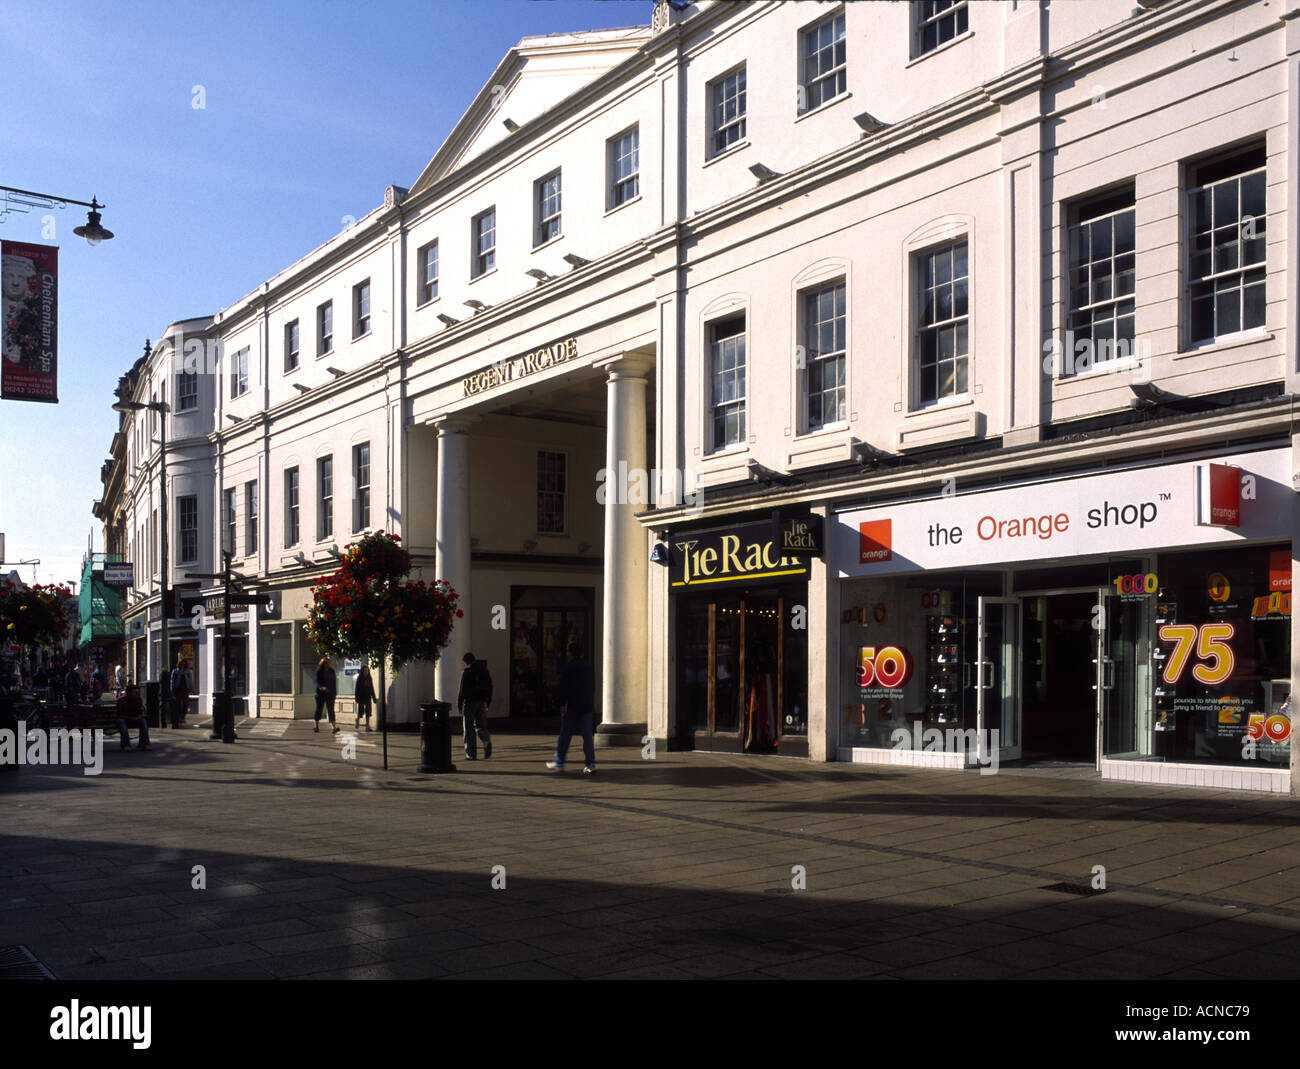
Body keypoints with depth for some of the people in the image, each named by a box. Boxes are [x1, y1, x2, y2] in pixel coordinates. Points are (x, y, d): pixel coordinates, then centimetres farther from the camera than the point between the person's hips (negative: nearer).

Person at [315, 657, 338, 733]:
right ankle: (317, 726, 29)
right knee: (319, 709, 11)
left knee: (331, 710, -9)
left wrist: (334, 692, 9)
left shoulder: (331, 671, 7)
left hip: (330, 693, 2)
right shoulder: (319, 671, -5)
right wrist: (321, 687, -31)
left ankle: (334, 727, -21)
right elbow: (317, 682, -12)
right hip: (320, 693, -2)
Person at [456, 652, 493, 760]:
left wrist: (459, 705, -6)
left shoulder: (466, 671, -7)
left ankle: (471, 754, 2)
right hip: (482, 702, 5)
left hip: (469, 702, -5)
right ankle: (487, 741, -17)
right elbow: (489, 687, 12)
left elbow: (463, 689, -11)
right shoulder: (484, 670, 10)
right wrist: (487, 704, 17)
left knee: (469, 729, 2)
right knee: (480, 726, 13)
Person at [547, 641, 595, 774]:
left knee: (565, 733, 5)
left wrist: (562, 704, -12)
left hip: (572, 706, -5)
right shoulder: (588, 665, 10)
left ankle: (559, 762, 11)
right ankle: (590, 763, -2)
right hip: (587, 705, 5)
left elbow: (564, 686, -12)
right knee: (588, 734, 3)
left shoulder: (568, 666, -7)